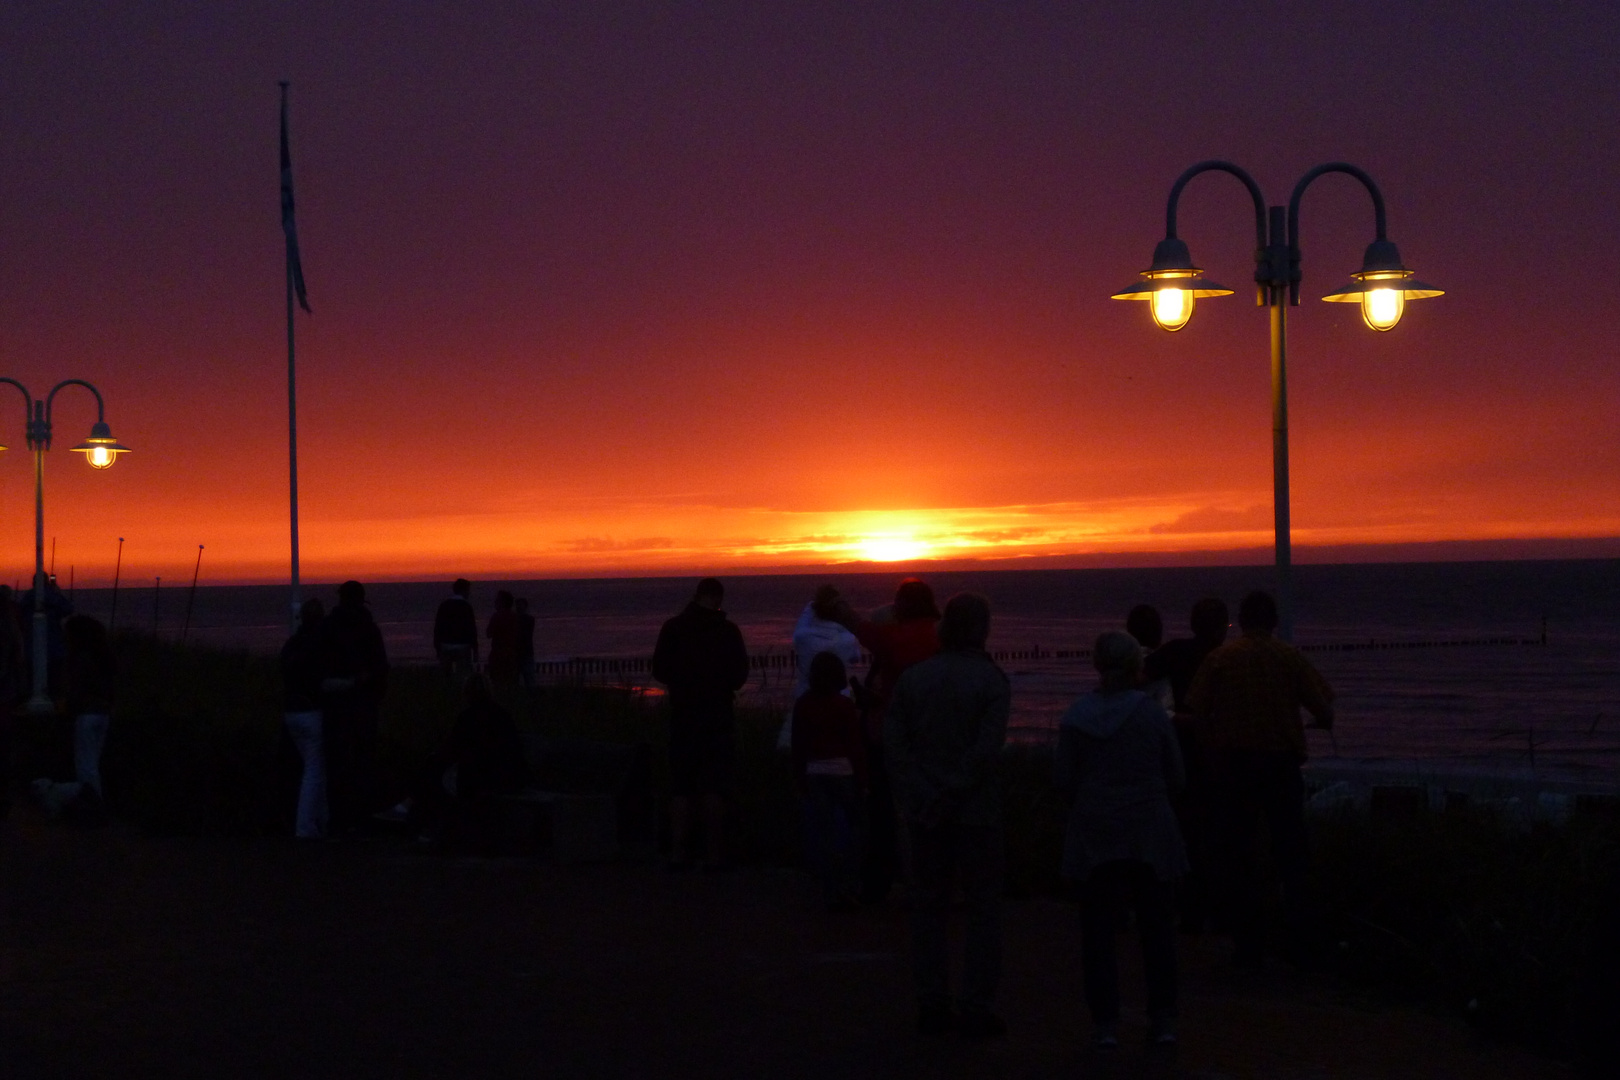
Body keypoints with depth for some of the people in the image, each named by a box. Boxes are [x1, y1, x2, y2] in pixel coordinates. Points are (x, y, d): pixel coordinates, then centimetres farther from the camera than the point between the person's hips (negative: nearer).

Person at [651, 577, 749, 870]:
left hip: (682, 714, 2)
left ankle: (677, 852, 4)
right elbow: (740, 673, -3)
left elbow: (659, 670, 2)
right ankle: (715, 853, 0)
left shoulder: (674, 627, -2)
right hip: (718, 717, -2)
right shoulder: (728, 630, -7)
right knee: (714, 788, 2)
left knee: (680, 788, 8)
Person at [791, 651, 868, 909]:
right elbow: (855, 744, -8)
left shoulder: (803, 704, 1)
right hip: (843, 769, -3)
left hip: (814, 771, 3)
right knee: (855, 825, 11)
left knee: (822, 831, 5)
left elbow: (798, 743, 5)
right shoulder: (843, 704, -8)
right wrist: (862, 778, -3)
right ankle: (850, 887, 5)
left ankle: (833, 892, 3)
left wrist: (799, 777, 11)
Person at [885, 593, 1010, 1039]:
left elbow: (893, 740, -2)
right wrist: (953, 793, -13)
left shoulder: (913, 677, 4)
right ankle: (976, 1010, 2)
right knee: (983, 909, 4)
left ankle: (932, 1005, 13)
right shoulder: (991, 680, -8)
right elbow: (987, 748, -18)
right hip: (975, 811, -4)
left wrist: (921, 796, -5)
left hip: (925, 812, 4)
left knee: (929, 906, 12)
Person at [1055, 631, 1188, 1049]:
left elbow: (1063, 780, -3)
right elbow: (1175, 776, -1)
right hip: (1150, 834, 0)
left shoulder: (1077, 717, -5)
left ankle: (1105, 1022, 3)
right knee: (1157, 928, 9)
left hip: (1095, 836, 0)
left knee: (1099, 931, 5)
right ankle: (1162, 1019, 9)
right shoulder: (1153, 714, -7)